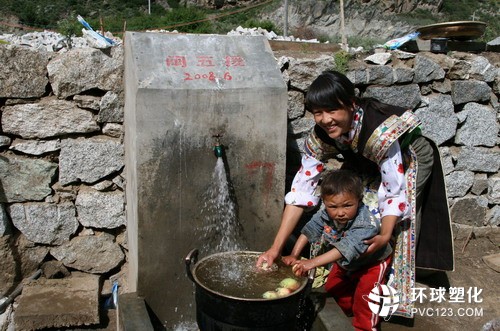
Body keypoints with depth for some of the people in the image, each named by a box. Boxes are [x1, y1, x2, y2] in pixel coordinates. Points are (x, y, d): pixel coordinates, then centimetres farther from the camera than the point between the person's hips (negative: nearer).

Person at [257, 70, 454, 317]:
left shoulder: (380, 130, -41)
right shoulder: (320, 136, -23)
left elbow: (395, 190, -36)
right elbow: (302, 188, -24)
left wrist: (384, 235, -51)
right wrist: (276, 248, -29)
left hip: (409, 159, -5)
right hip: (366, 163, 5)